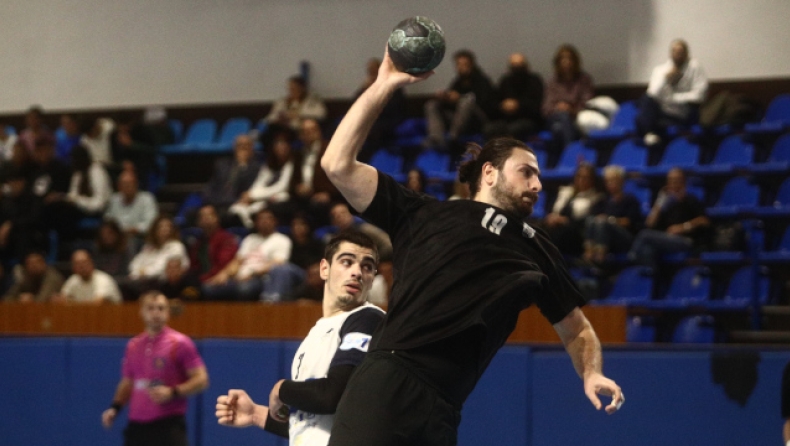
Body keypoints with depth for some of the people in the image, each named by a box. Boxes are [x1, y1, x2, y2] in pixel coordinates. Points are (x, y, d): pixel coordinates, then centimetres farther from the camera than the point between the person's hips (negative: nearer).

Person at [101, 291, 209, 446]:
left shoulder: (180, 343, -4)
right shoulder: (133, 346, 12)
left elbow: (201, 380, -7)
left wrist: (172, 392, -20)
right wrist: (115, 407, 7)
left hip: (168, 426, -6)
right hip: (137, 425, 6)